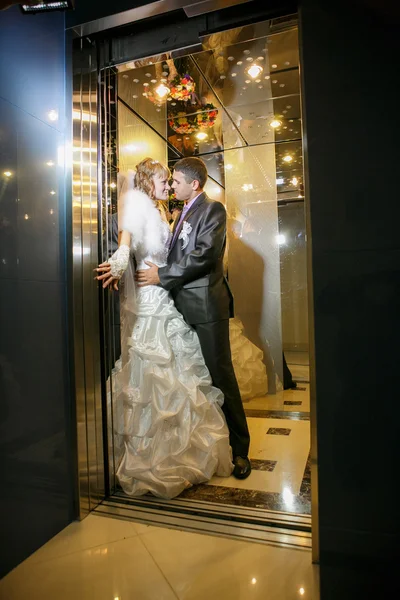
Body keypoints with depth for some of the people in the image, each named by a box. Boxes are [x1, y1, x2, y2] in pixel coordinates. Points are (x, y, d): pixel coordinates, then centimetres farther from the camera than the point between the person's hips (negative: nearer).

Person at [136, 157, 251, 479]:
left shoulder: (213, 209, -4)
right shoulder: (184, 213, 21)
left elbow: (204, 255, -17)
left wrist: (162, 275, -13)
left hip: (206, 304, -8)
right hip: (184, 304, 8)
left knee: (220, 374, -2)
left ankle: (240, 448, 12)